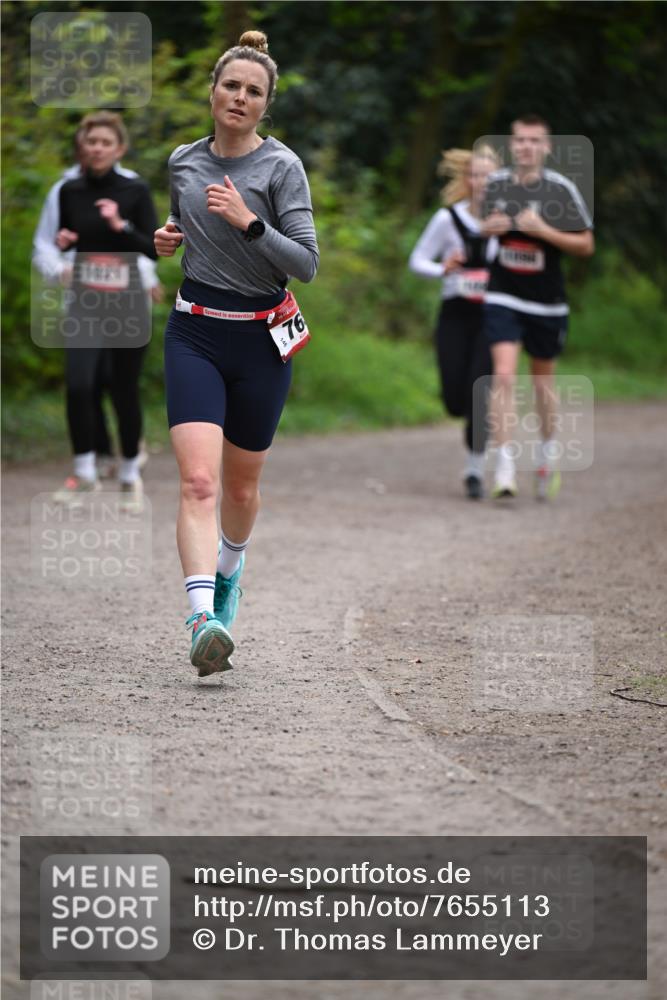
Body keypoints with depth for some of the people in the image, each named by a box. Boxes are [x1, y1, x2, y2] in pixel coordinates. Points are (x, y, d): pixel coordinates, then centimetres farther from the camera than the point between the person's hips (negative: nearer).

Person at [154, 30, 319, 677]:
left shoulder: (281, 166, -7)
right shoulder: (183, 162, 5)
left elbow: (306, 264, -13)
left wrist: (248, 222, -23)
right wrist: (168, 238, 4)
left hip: (261, 339, -1)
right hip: (194, 335, 1)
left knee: (241, 486, 14)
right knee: (198, 479, -18)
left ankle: (229, 568, 47)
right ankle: (204, 621, -30)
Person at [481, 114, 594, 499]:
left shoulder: (561, 189, -8)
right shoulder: (494, 185, 1)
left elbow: (586, 245, -6)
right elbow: (479, 227, 17)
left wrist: (543, 231, -20)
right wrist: (487, 229, -7)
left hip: (547, 301, -1)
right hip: (503, 297, 1)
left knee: (543, 379, 13)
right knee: (504, 375, -14)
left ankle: (549, 448, 37)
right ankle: (505, 464, -14)